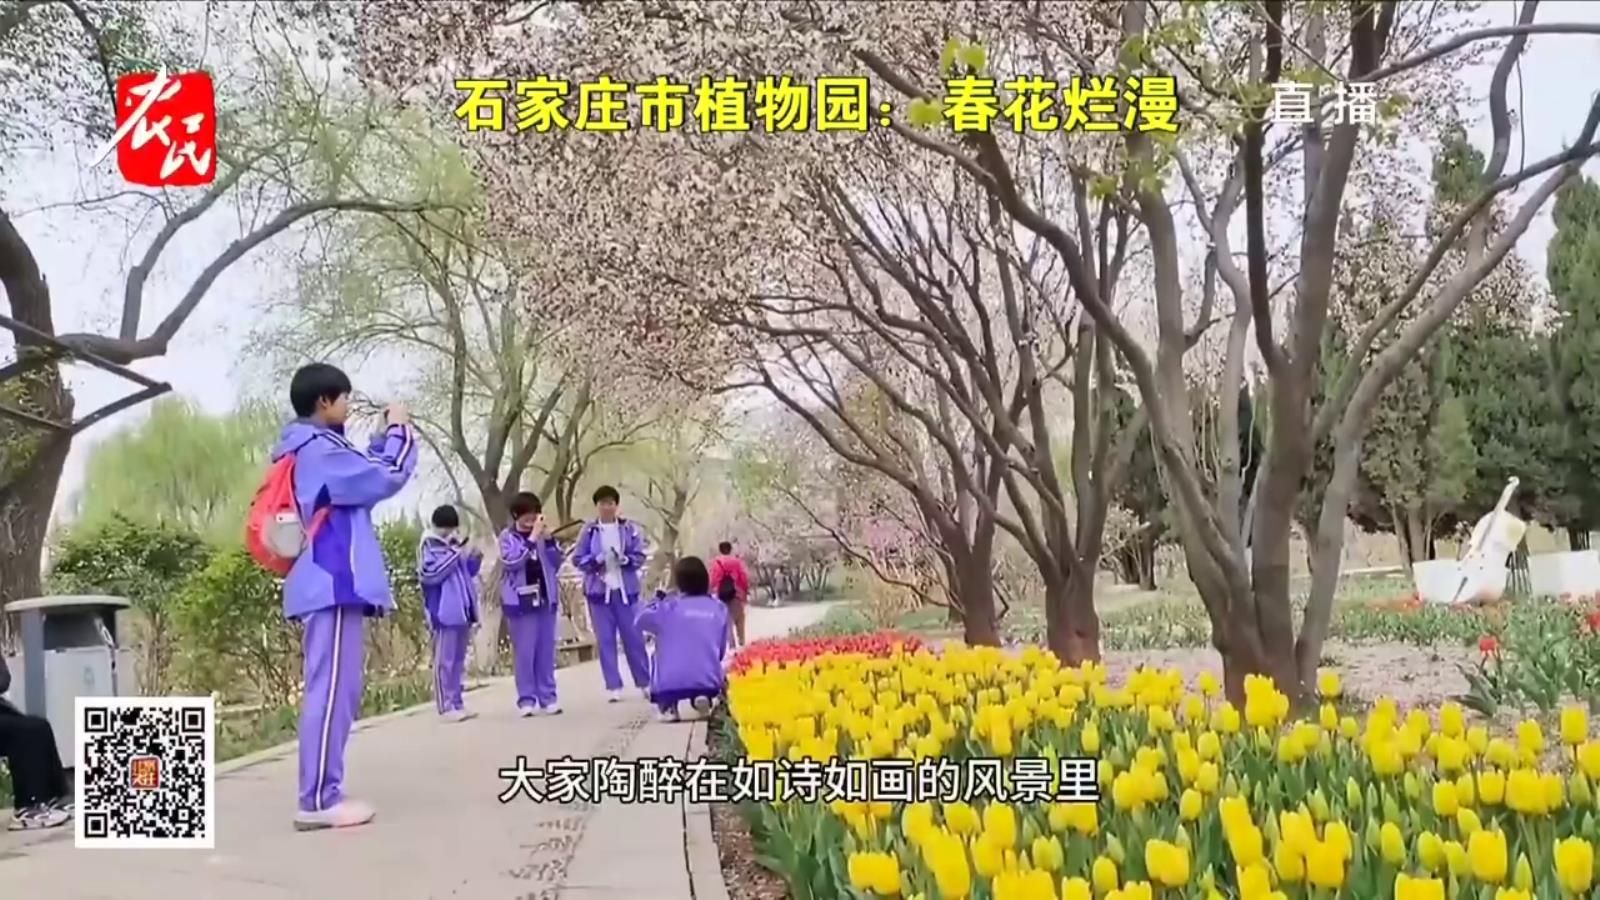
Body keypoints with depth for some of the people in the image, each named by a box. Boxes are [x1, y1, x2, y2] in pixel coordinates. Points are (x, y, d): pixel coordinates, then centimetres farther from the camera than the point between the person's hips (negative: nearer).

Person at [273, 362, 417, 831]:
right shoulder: (319, 450, -13)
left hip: (328, 583, 11)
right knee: (332, 690, -11)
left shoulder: (306, 450, 20)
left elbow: (362, 475, 26)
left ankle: (322, 794, 11)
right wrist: (399, 429, 2)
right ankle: (318, 800, -12)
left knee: (335, 690, 10)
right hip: (334, 584, -11)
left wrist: (383, 436, 18)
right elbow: (387, 477, -13)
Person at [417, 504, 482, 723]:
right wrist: (454, 555, -19)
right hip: (445, 612, -8)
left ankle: (457, 703, 17)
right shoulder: (430, 545, -6)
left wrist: (474, 559, 2)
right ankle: (446, 707, -4)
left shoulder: (455, 544, 15)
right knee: (445, 660, -6)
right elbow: (428, 573, -19)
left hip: (462, 610, 8)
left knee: (459, 660, 11)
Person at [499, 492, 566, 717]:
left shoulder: (541, 535, 9)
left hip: (545, 599, 4)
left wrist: (549, 539, -4)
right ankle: (526, 700, 1)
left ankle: (548, 697, 12)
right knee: (524, 652, -4)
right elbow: (512, 561, -17)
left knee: (546, 651, 6)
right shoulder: (507, 537, -1)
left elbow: (556, 564, 8)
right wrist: (532, 538, -17)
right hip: (521, 601, -4)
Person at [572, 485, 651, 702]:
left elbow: (640, 556, 1)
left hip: (626, 590, 0)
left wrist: (625, 559, -19)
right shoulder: (589, 531, 0)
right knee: (605, 640, 2)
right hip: (599, 591, 0)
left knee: (634, 638, 4)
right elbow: (577, 559, 1)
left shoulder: (630, 528, 1)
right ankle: (614, 687, 8)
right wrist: (596, 560, -17)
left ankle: (645, 683, 15)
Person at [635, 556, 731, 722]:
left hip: (670, 683, -1)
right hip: (708, 682, 1)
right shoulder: (719, 608, 10)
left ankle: (667, 706, 13)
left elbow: (641, 620, 19)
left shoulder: (668, 607, 1)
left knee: (658, 656, 31)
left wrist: (659, 598, 32)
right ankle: (703, 698, 4)